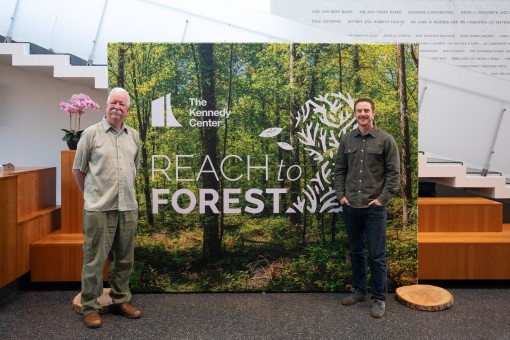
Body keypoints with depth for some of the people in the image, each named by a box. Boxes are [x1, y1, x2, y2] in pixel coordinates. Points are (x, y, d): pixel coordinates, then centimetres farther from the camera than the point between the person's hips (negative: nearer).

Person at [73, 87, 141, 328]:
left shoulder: (134, 136, 10)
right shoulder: (91, 133, -2)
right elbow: (78, 169, 4)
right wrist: (90, 195, 8)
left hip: (128, 207, 4)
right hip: (99, 208, -4)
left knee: (124, 258, 13)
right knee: (94, 259, 3)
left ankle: (121, 300, 28)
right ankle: (90, 307, 16)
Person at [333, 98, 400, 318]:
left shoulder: (386, 140, -3)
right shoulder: (346, 140, 7)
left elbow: (394, 173, -4)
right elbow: (339, 170, 10)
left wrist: (383, 198, -11)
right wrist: (341, 195, 1)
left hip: (374, 207, -4)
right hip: (350, 207, 4)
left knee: (376, 255, 2)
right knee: (356, 251, 14)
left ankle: (379, 298, 16)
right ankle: (359, 291, 30)